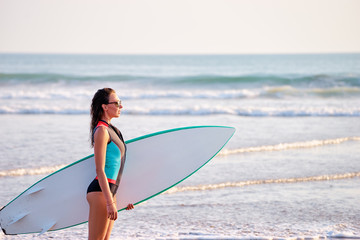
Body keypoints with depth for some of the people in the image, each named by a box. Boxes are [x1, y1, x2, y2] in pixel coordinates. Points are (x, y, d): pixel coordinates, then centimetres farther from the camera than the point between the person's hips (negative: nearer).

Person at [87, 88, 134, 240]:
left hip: (110, 191, 10)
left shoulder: (111, 130, 16)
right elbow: (100, 171, -18)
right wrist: (110, 202, -23)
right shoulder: (101, 131, -13)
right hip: (100, 192, -10)